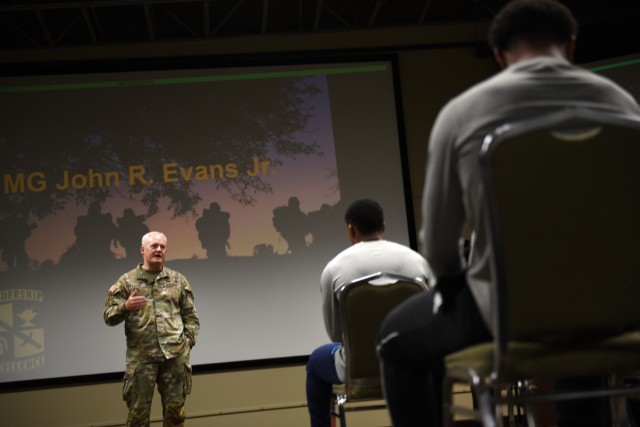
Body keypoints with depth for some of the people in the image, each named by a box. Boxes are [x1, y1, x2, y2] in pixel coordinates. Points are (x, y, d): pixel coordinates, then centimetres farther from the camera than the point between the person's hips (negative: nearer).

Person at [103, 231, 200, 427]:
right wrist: (125, 307, -17)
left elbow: (190, 316, 11)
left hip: (175, 354, 2)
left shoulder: (178, 280, 11)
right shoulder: (126, 281, 5)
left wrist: (188, 341, -1)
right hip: (140, 357, -2)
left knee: (175, 408, 7)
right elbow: (109, 316, 2)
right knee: (138, 410, 1)